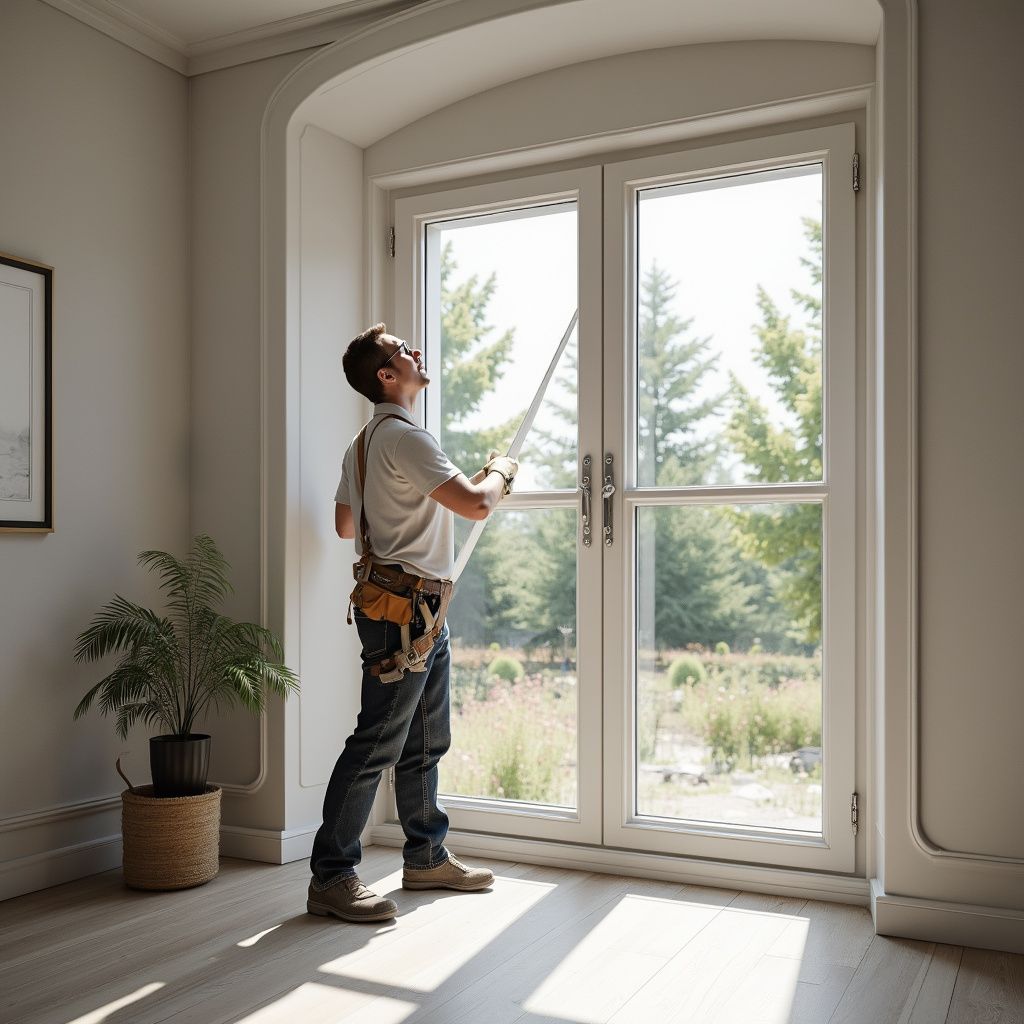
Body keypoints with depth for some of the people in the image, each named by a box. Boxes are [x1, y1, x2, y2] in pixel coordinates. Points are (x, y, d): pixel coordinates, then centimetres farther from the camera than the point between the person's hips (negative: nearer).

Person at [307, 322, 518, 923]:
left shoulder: (366, 441, 18)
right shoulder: (405, 436, -15)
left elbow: (346, 524, 26)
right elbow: (476, 504, -22)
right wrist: (500, 472, -2)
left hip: (421, 612, 11)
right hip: (403, 608, -11)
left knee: (426, 742, 17)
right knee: (377, 744, -7)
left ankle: (427, 857, 29)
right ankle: (330, 878, 1)